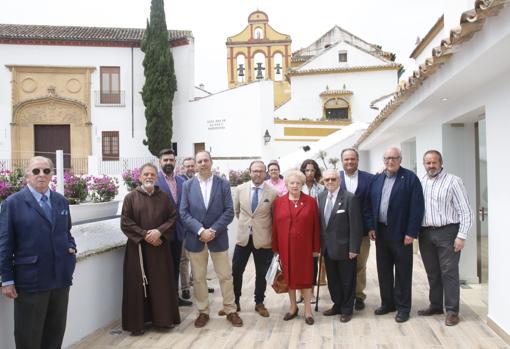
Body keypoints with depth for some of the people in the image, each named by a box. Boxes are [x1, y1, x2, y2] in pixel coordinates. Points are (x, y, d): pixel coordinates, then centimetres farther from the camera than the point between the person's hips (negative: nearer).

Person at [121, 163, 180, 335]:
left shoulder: (164, 197, 6)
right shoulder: (130, 197, -1)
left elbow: (173, 218, 3)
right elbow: (125, 222, -6)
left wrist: (159, 232, -13)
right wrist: (144, 235, -14)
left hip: (159, 247, 2)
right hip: (137, 247, -2)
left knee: (162, 283, 7)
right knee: (138, 284, 1)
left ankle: (163, 318, 20)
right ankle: (137, 322, 10)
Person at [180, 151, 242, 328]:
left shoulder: (223, 184, 0)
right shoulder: (188, 185, 2)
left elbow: (229, 211, -5)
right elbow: (184, 213, -3)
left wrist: (213, 230, -14)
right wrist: (200, 230, -15)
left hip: (218, 237, -1)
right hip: (195, 238, 1)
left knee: (225, 276, 7)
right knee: (198, 278, 9)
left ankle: (231, 311, 21)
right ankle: (203, 312, 23)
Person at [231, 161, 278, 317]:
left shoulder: (273, 193, -9)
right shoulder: (240, 189, -1)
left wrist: (268, 231, 6)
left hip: (263, 239, -2)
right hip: (243, 237, 2)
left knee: (261, 274, 11)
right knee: (236, 272, 8)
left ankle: (259, 303, 28)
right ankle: (234, 302, 25)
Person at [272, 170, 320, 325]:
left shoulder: (311, 201, -1)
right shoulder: (278, 202, 2)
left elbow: (316, 226, -1)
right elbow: (275, 226, 2)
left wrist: (316, 247, -2)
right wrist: (275, 247, 0)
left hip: (304, 246, -1)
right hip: (285, 246, 2)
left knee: (305, 276, 4)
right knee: (289, 275, 11)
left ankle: (308, 309, 16)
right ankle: (293, 307, 26)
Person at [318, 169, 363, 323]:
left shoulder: (350, 198, -15)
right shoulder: (321, 196, 5)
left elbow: (356, 226, -15)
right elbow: (320, 221, 9)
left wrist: (354, 248, -16)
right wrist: (321, 243, 6)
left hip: (344, 248, -6)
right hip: (327, 247, 6)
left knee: (347, 281, 10)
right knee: (332, 280, 17)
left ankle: (347, 309, 26)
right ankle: (337, 305, 35)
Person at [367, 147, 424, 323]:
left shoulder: (410, 178, -6)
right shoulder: (376, 179, 11)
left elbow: (416, 207, -11)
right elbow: (370, 204, 11)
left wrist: (411, 233, -15)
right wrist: (371, 227, 2)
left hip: (400, 233, -5)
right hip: (380, 231, 5)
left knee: (402, 272, 4)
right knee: (383, 270, 13)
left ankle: (403, 307, 15)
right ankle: (387, 303, 26)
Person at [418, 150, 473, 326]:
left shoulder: (453, 181, -6)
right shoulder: (420, 182, 7)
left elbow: (465, 211, -7)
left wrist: (461, 236, -12)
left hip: (446, 232, -5)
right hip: (425, 233, 5)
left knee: (449, 272, 0)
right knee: (432, 272, 14)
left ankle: (452, 311, 10)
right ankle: (435, 305, 28)